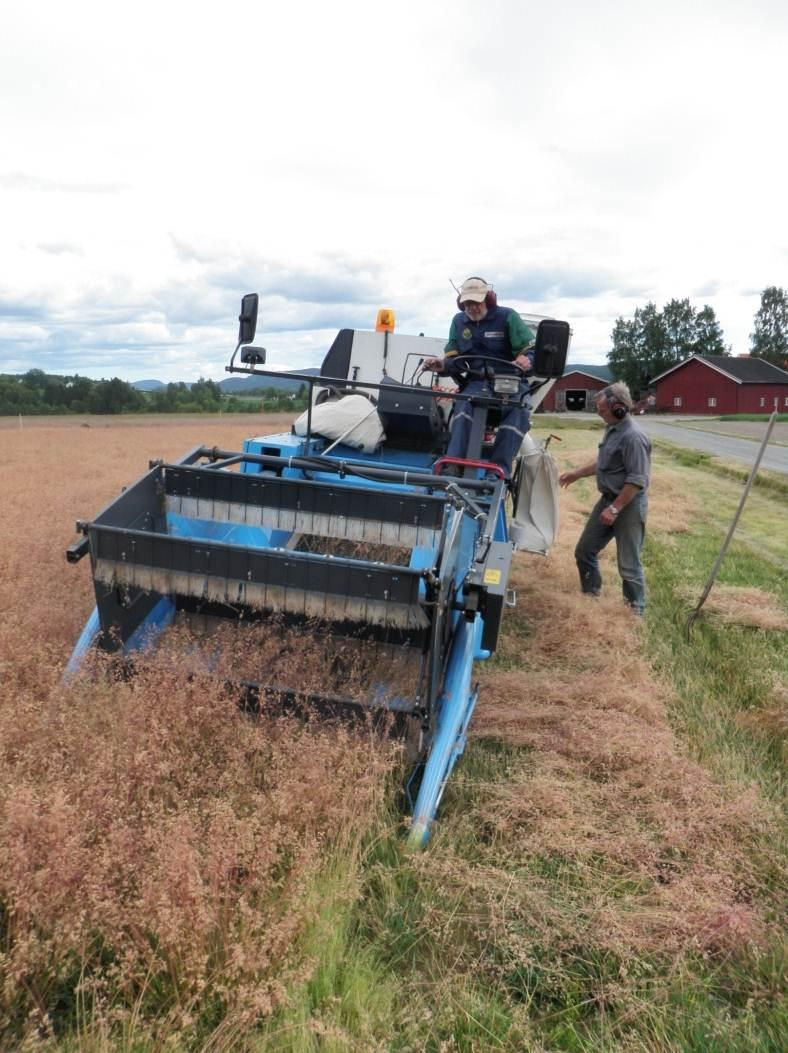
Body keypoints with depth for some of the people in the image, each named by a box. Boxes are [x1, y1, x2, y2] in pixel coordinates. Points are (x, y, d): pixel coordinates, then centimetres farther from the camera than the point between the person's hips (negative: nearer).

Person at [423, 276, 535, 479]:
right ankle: (454, 464, -42)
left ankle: (500, 468, -39)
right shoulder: (459, 322, 13)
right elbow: (454, 359, 13)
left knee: (519, 410, -34)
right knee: (464, 405, -33)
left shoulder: (507, 317, 0)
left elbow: (531, 349, -4)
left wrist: (527, 361, -29)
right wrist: (442, 365, -12)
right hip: (477, 382, 2)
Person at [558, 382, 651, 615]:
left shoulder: (633, 437, -23)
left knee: (629, 564, 0)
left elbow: (636, 480, -25)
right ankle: (591, 595, 33)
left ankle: (636, 611, 15)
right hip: (608, 499, 10)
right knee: (584, 550, 16)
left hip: (629, 505, -9)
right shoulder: (612, 429, 7)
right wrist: (576, 474, 21)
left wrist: (615, 508, -24)